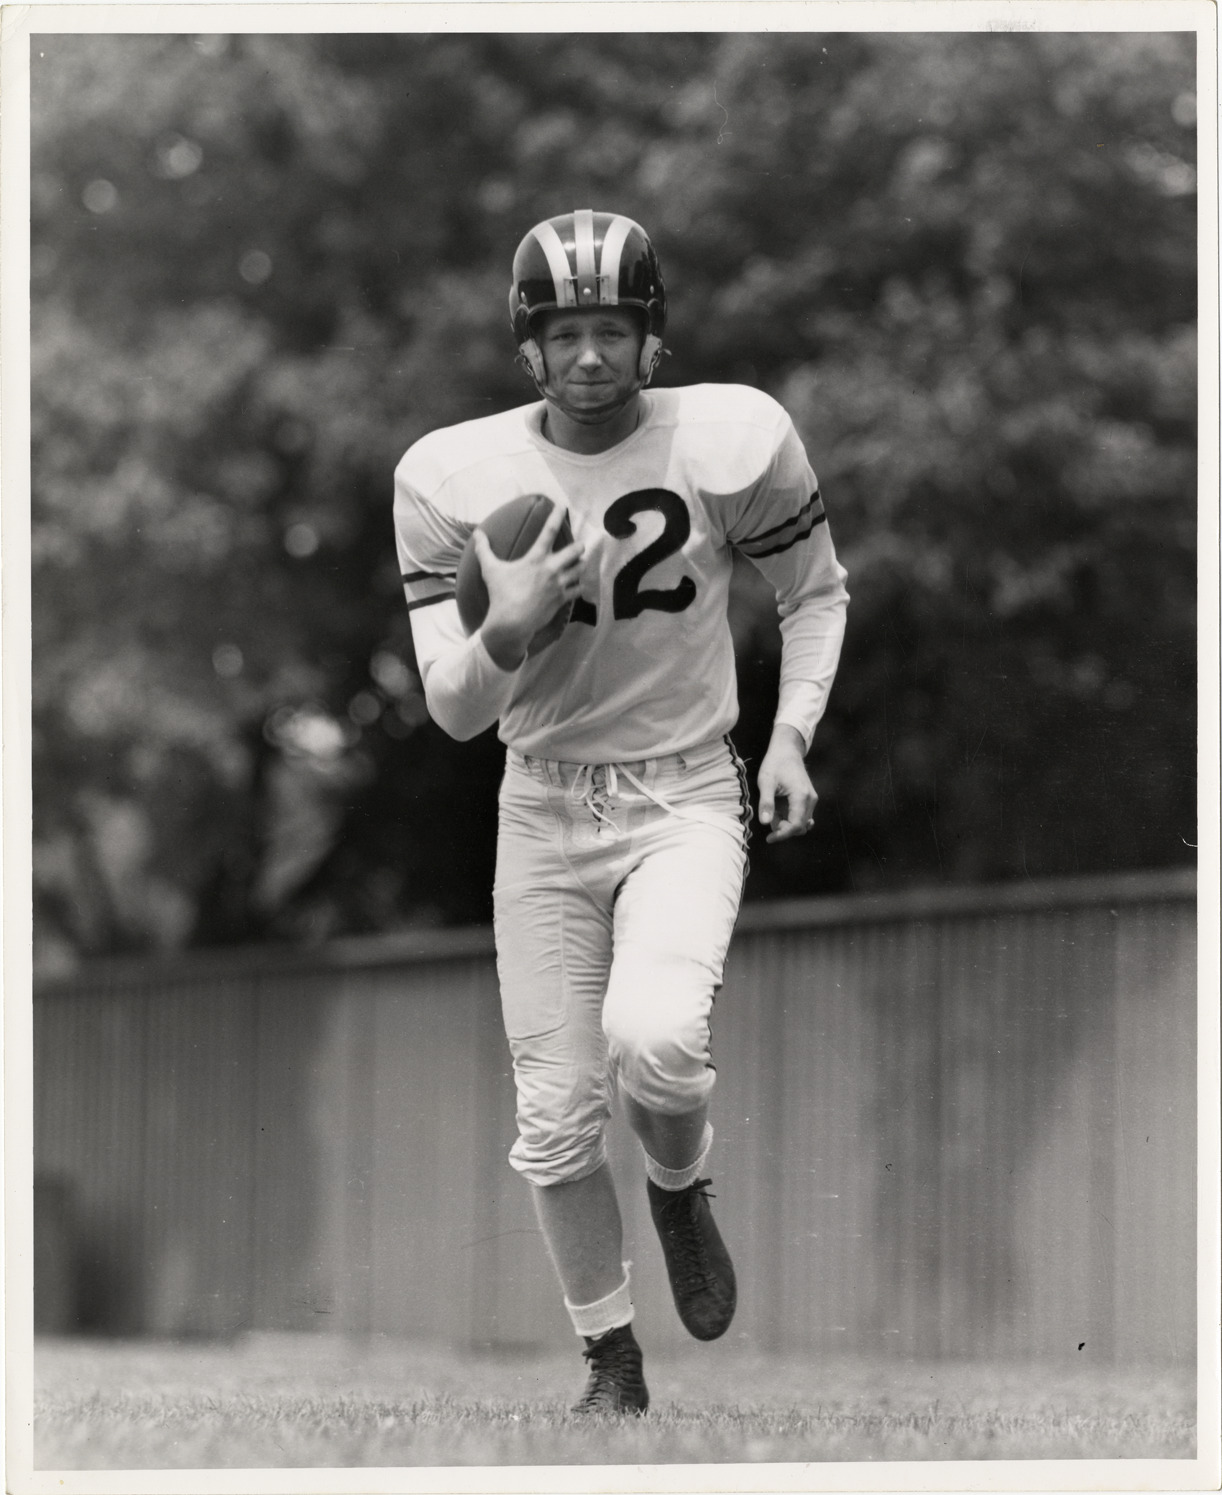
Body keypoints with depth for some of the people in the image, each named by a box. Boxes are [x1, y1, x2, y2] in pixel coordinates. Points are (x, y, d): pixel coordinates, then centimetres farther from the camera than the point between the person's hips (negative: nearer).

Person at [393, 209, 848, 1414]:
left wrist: (791, 732, -6)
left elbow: (815, 593, 7)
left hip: (686, 800, -2)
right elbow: (455, 713, -7)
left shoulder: (732, 440, -12)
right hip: (545, 811, 2)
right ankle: (611, 1358, 25)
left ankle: (681, 1189, 6)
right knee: (557, 1119, 3)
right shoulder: (452, 477, -9)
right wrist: (507, 631, -28)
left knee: (652, 1038, -28)